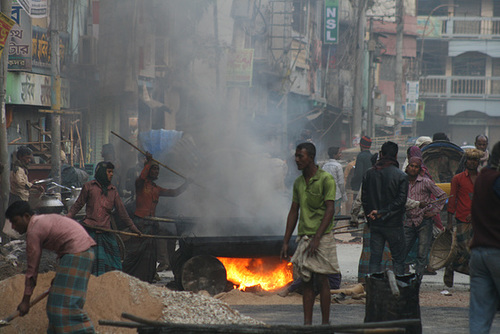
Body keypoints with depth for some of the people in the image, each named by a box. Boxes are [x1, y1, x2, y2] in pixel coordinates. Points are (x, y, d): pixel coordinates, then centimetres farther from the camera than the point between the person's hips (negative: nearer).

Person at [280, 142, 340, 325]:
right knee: (306, 281, 4)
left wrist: (317, 238, -19)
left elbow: (330, 209, -12)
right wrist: (285, 242, 12)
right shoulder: (298, 182, 13)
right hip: (304, 238, 6)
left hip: (322, 237, -6)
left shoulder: (326, 179, -7)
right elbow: (293, 212, 16)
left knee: (322, 280, -5)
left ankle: (325, 323, 0)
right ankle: (307, 323, 5)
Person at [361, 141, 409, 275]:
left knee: (375, 258, 7)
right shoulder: (401, 176, -9)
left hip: (375, 224, 3)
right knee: (398, 259, 6)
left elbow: (364, 199, 5)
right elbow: (401, 200, -15)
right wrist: (383, 213, -11)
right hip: (394, 224, -3)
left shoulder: (369, 174, 3)